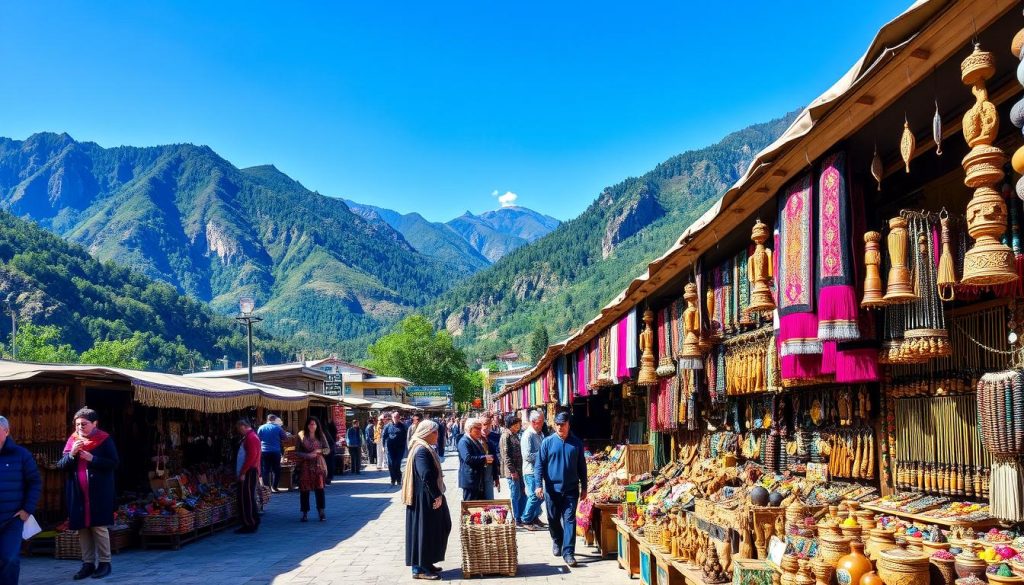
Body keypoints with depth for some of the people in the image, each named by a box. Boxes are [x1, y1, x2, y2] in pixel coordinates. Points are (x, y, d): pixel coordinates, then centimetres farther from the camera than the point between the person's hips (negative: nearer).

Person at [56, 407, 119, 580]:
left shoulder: (105, 440, -4)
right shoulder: (72, 440, 9)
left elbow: (113, 463, -8)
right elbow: (61, 466, 7)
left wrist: (92, 458, -18)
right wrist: (72, 453, -12)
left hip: (99, 493, -5)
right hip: (78, 493, 5)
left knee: (99, 526, -3)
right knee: (82, 527, 7)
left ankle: (104, 563, 5)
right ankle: (88, 563, 15)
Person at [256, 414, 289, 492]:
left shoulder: (261, 428, 4)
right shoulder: (278, 428, -3)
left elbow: (258, 439, 9)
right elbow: (285, 437, 3)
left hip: (264, 452, 2)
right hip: (275, 452, -2)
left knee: (265, 470, 7)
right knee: (276, 470, 6)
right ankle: (274, 486, 2)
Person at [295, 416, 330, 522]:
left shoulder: (321, 435, 6)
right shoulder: (302, 435, 0)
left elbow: (328, 450, 6)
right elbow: (297, 451, -1)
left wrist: (319, 451, -13)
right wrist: (307, 455, -17)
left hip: (318, 465, 1)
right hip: (305, 465, -1)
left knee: (319, 488, -1)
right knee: (304, 489, 0)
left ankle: (321, 511, 8)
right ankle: (305, 513, 10)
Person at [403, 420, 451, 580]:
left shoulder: (425, 448, 13)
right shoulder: (421, 450, -20)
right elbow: (426, 475, -26)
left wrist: (437, 494, 16)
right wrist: (437, 495, -20)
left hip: (429, 497, 10)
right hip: (424, 499, -10)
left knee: (434, 530, 16)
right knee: (423, 531, -2)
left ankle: (426, 563, 25)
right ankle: (419, 568, 6)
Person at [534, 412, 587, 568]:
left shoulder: (576, 443, 3)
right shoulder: (547, 442, -1)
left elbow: (582, 467, 9)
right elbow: (540, 465, 0)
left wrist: (584, 487, 9)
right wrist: (539, 484, -9)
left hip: (571, 489, 0)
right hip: (552, 489, 0)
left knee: (569, 520, -5)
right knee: (553, 519, 12)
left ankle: (568, 552, -3)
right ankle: (557, 542, 37)